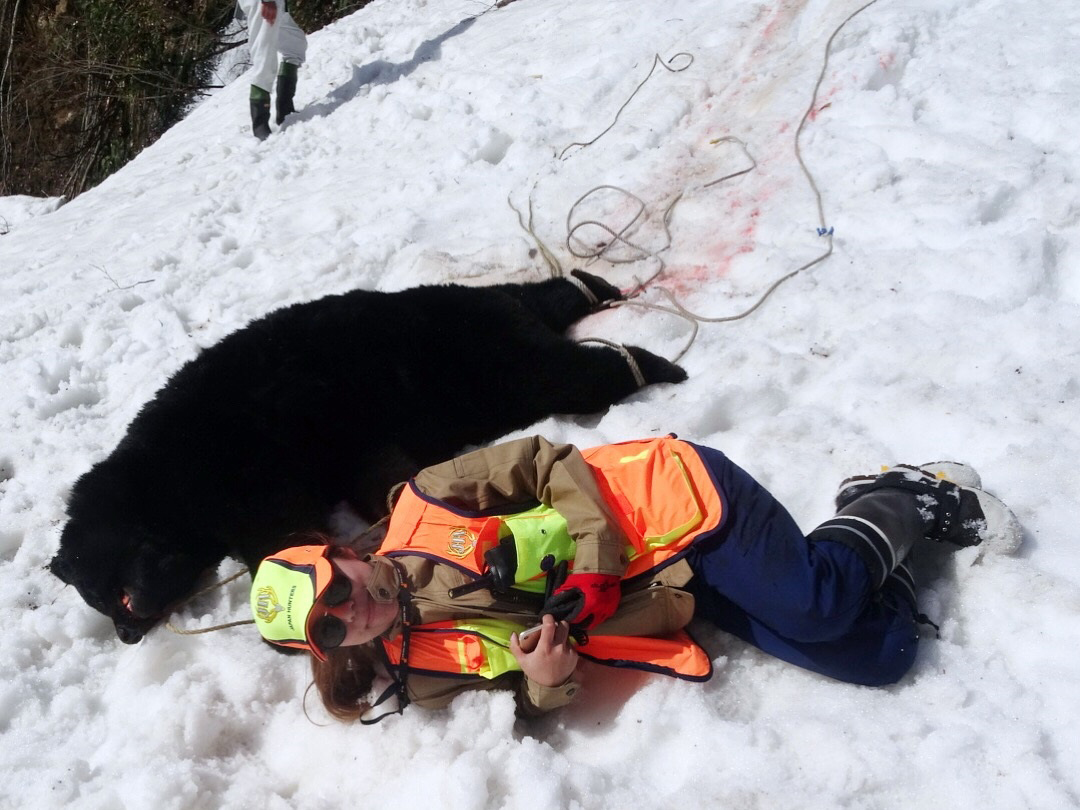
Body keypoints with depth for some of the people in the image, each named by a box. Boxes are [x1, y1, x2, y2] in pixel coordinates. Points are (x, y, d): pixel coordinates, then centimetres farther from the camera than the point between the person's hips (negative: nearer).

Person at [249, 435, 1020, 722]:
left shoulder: (420, 511, -11)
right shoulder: (419, 660, 3)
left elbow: (548, 461, -8)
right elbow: (535, 685, 3)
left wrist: (593, 568, -18)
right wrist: (544, 685, -20)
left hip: (677, 501, -3)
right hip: (681, 599, 3)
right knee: (876, 658, -10)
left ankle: (905, 501, 6)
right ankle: (890, 520, 18)